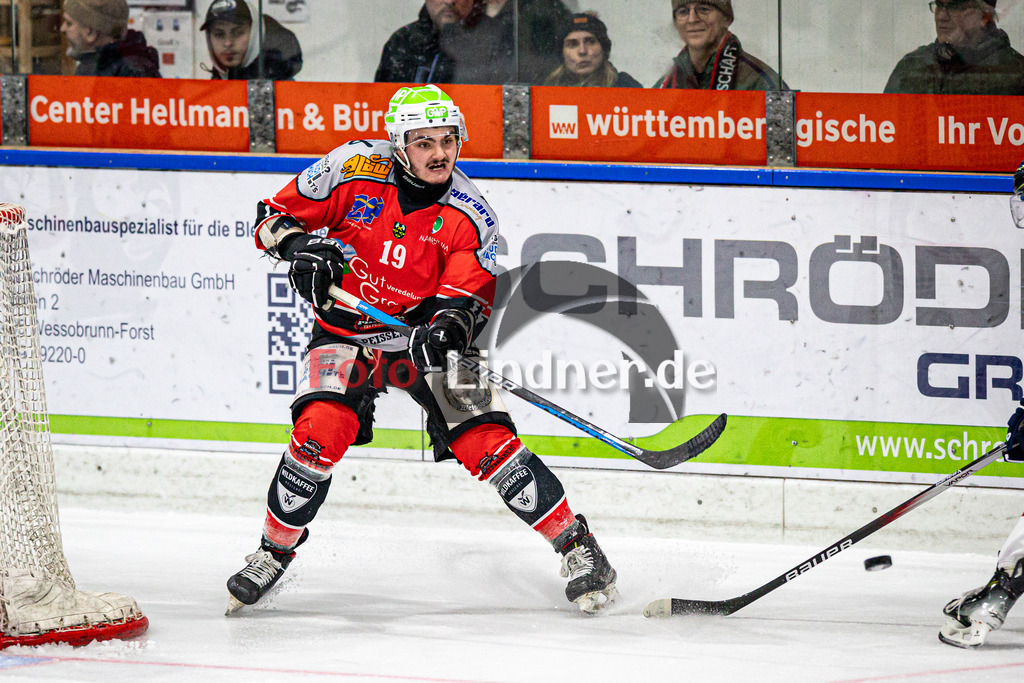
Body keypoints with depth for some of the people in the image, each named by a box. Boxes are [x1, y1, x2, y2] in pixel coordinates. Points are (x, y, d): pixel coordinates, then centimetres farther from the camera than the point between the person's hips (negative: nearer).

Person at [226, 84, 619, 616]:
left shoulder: (469, 217, -12)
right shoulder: (354, 169, -14)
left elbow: (469, 296, -15)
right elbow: (274, 215, -6)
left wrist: (453, 321, -38)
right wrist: (297, 246, -28)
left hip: (422, 333, 0)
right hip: (346, 333, 0)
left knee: (485, 440, -15)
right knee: (321, 432, -23)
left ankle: (574, 542, -3)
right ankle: (275, 549, -1)